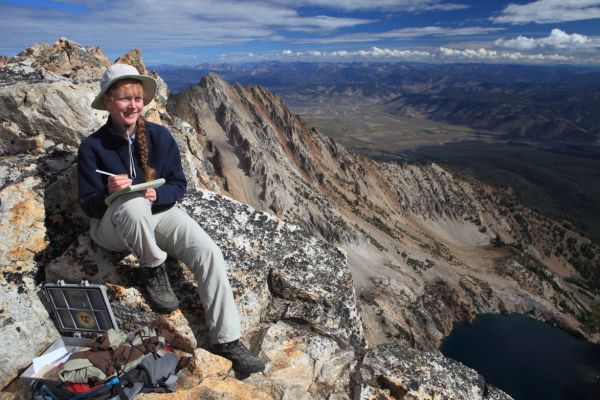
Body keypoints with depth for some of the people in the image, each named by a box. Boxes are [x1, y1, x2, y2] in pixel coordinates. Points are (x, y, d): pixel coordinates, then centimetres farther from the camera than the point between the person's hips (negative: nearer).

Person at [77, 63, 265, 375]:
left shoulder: (159, 136, -5)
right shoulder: (92, 147, -10)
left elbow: (178, 185, -1)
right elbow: (88, 206, -7)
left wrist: (157, 195, -24)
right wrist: (109, 192, -30)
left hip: (159, 211, 2)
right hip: (113, 226, -2)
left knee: (210, 253, -22)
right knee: (133, 204, -41)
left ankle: (226, 339, -12)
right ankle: (153, 272, -12)